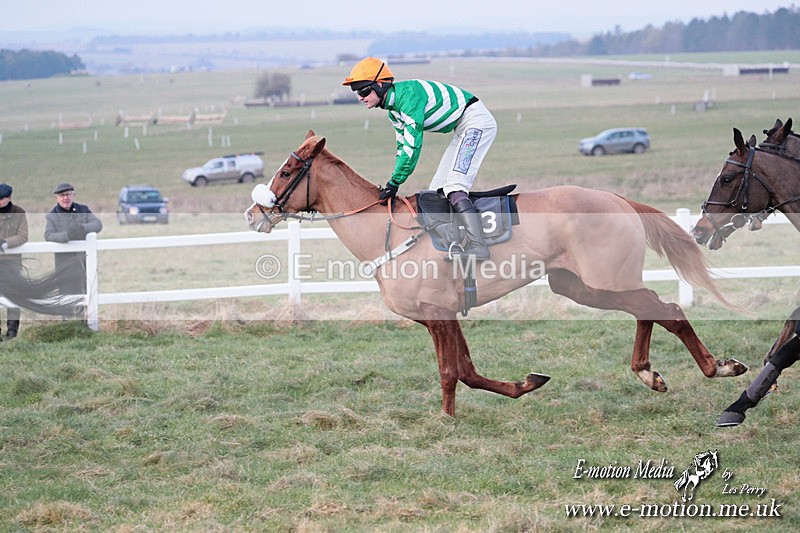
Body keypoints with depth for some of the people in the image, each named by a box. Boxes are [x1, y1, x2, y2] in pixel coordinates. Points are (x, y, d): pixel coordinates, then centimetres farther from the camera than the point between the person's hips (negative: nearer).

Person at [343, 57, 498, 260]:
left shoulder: (408, 95, -24)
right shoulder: (394, 109, 8)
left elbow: (412, 145, -27)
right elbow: (402, 148, 14)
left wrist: (394, 183, -22)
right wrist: (392, 185, 6)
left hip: (476, 120, -11)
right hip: (462, 130, 11)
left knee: (454, 187, -22)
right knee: (437, 190, 8)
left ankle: (478, 246, -28)